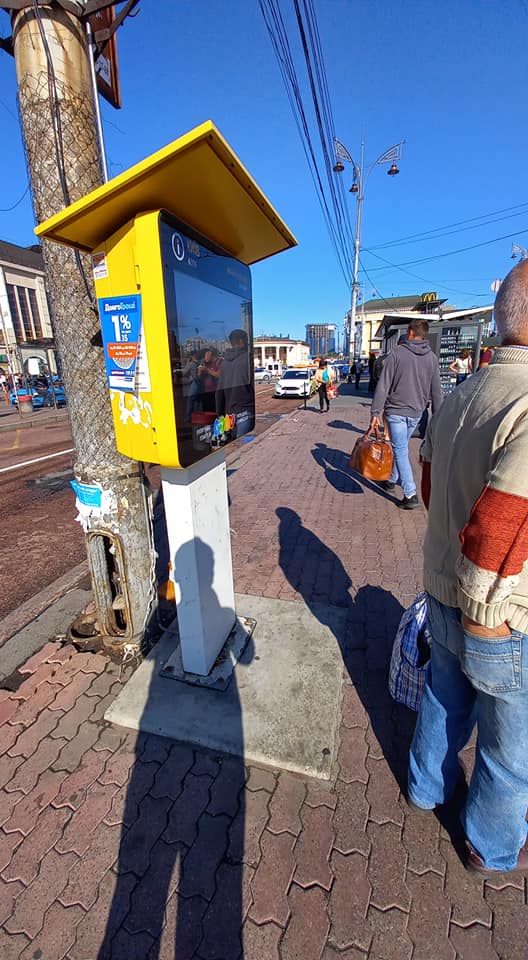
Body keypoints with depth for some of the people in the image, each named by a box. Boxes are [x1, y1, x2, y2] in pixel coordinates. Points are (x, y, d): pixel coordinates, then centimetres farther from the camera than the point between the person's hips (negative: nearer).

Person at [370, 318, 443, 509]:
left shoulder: (397, 353, -8)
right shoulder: (431, 357, 5)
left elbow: (383, 385, -12)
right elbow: (436, 391, 6)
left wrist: (376, 412, -9)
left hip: (396, 411, -5)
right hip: (416, 412, 5)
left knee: (400, 450, -3)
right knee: (400, 447, 21)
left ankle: (410, 494, -7)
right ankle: (392, 479, 36)